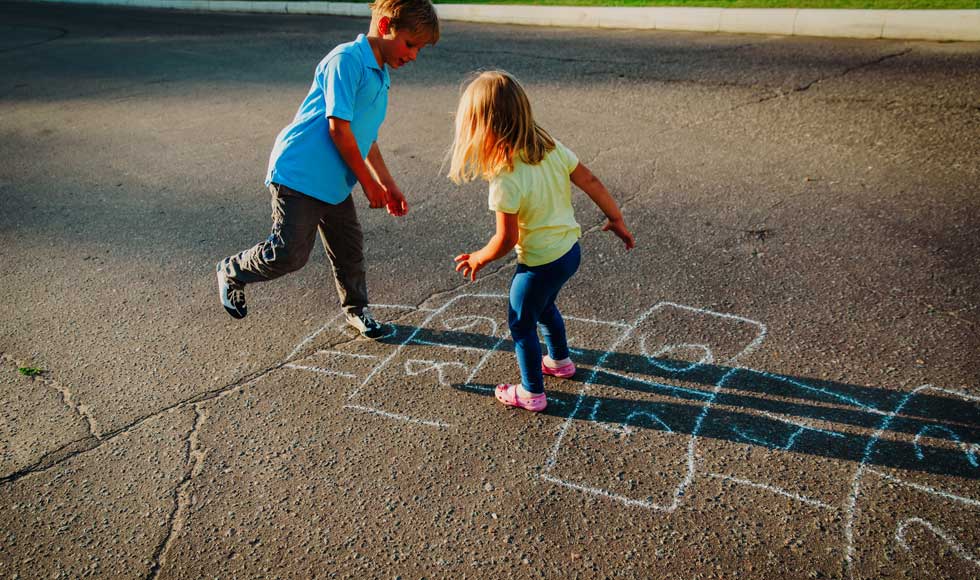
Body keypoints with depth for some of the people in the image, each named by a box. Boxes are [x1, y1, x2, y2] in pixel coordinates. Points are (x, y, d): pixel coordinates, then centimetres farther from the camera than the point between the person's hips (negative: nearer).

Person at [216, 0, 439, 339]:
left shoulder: (379, 76, 15)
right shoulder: (347, 59, -15)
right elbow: (338, 128, -19)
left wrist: (388, 186, 21)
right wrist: (368, 183, -12)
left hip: (335, 181, 9)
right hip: (299, 173, -9)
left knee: (350, 248, 13)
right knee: (289, 254, -6)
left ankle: (356, 309, 33)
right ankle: (232, 272, 21)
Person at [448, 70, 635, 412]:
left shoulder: (505, 180, -28)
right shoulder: (552, 147, -8)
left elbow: (506, 240, -22)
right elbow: (592, 183, -3)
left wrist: (478, 259, -2)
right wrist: (616, 220, 10)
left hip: (540, 264, -7)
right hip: (570, 250, 8)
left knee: (521, 323, 15)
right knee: (544, 306, 32)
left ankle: (532, 393, 31)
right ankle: (559, 361, 53)